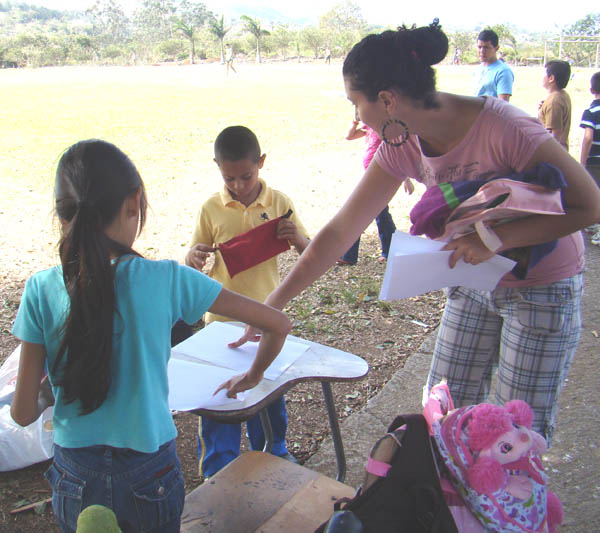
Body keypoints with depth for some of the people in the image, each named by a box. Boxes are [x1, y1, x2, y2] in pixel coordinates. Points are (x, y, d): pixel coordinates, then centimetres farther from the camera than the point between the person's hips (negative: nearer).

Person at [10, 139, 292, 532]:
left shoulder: (41, 290, -13)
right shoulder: (166, 279, -17)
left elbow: (23, 413, -8)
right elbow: (279, 324, -12)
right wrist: (253, 376, 6)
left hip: (75, 478, 1)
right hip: (150, 475, -1)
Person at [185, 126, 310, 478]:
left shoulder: (279, 203, -4)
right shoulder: (212, 209, -4)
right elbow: (196, 259, 4)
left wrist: (297, 238, -22)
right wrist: (193, 258, -20)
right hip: (223, 318, 0)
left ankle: (273, 450, 42)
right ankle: (218, 469, 25)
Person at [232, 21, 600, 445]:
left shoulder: (501, 128, -29)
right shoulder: (403, 146, -10)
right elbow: (340, 231, -7)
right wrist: (272, 305, -5)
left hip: (542, 288, -5)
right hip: (473, 281, 6)